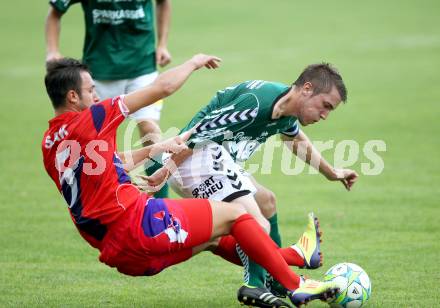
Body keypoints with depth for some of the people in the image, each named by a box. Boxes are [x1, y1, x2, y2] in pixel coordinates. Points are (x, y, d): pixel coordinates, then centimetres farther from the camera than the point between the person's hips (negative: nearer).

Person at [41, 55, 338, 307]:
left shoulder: (50, 143, 13)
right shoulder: (90, 119, -12)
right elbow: (163, 87, -8)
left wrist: (152, 149, 32)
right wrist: (195, 62, 9)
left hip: (117, 253, 9)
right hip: (136, 222, -9)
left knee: (213, 235, 26)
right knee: (233, 214, 4)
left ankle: (293, 255, 37)